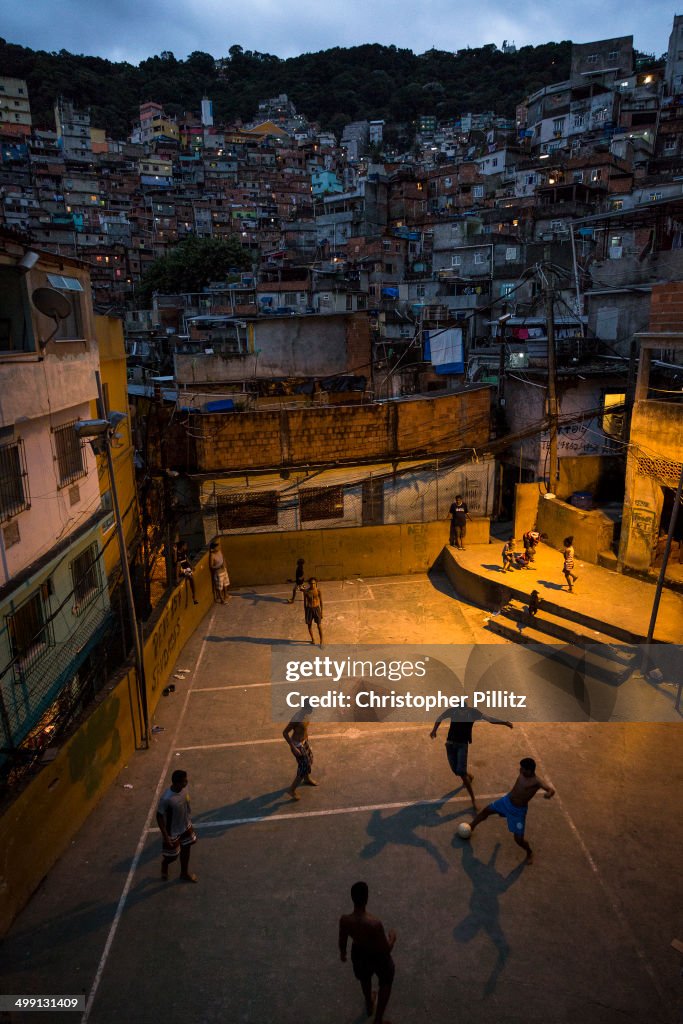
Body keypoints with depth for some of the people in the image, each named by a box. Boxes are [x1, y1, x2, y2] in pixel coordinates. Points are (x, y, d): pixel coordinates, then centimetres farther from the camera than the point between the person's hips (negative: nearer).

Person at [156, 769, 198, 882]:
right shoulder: (166, 798, -36)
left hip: (186, 826, 6)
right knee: (172, 856, 16)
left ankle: (184, 873, 48)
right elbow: (159, 817, -23)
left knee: (186, 849, 23)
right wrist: (165, 836, -18)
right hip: (173, 832, -6)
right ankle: (164, 864, 51)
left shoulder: (185, 788, -16)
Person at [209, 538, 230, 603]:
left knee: (225, 584, 24)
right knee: (219, 587, 10)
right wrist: (219, 566, -29)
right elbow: (211, 566, -21)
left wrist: (225, 566, 8)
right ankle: (222, 599, 25)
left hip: (224, 570, 7)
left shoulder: (220, 551, -6)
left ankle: (226, 595, 45)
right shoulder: (212, 555, -26)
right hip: (218, 573, -7)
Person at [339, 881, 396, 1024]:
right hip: (377, 956, -4)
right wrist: (392, 937, -6)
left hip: (359, 953, 4)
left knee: (365, 978, 37)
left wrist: (343, 953, 14)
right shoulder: (375, 923, -42)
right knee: (386, 983, 30)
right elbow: (386, 950, -27)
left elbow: (342, 941, -8)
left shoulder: (344, 920, -30)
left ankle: (369, 1005, 64)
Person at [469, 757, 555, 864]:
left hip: (518, 810, -6)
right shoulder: (522, 774, -10)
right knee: (486, 810, 17)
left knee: (518, 839, 0)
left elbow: (551, 790, -43)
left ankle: (529, 853, 34)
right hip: (506, 801, 6)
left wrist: (549, 794, -67)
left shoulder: (536, 781, -30)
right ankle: (471, 827, 42)